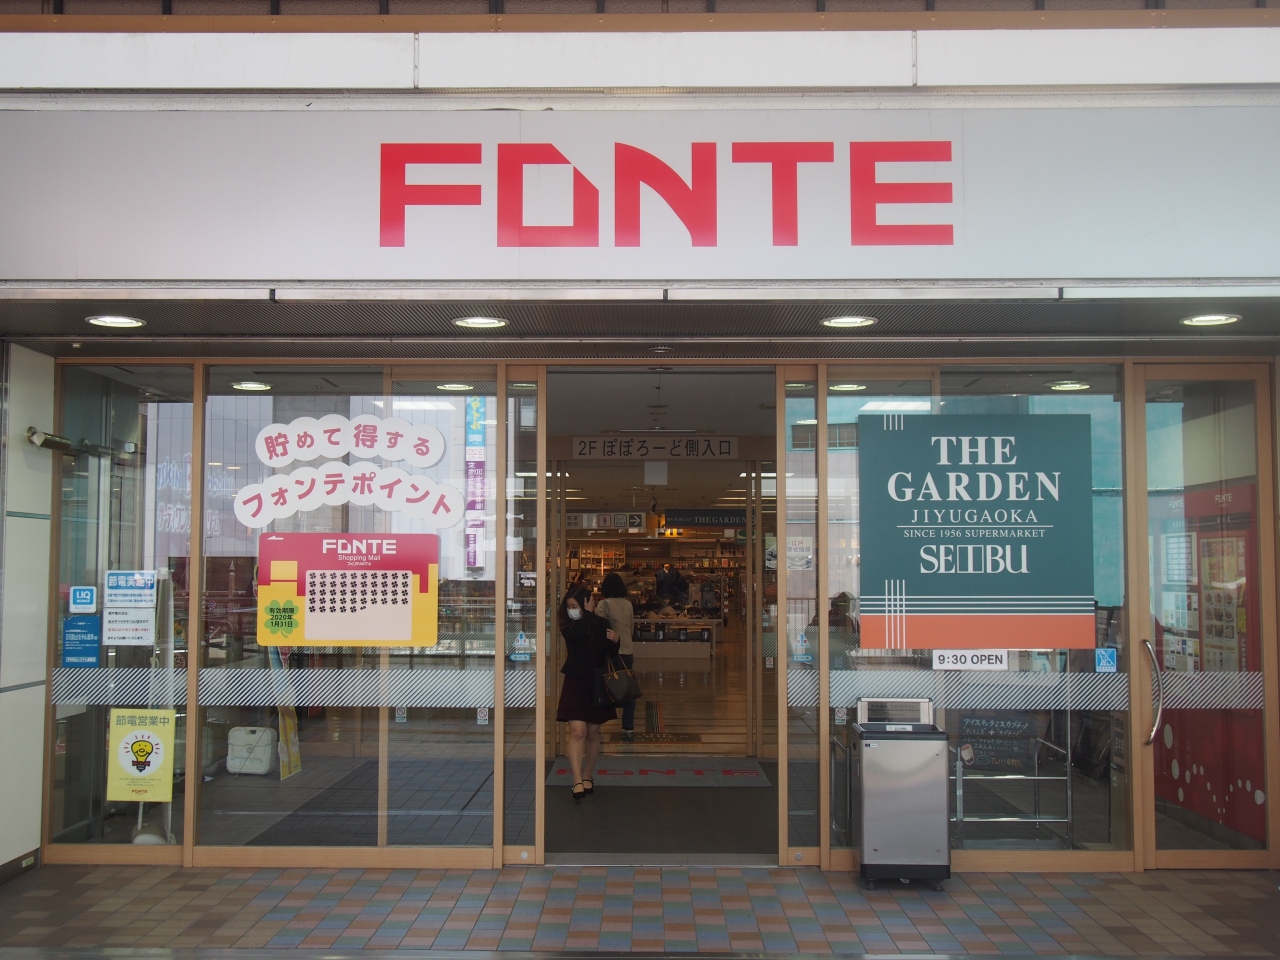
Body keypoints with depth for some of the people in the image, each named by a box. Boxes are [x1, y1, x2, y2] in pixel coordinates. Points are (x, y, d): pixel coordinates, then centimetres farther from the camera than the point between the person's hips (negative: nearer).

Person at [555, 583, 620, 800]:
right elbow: (579, 635, -26)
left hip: (597, 684, 2)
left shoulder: (601, 624, -1)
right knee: (577, 731, -12)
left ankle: (588, 776, 26)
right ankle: (578, 781, -13)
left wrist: (615, 641, -16)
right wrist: (588, 614, -18)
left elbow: (611, 654, 4)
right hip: (575, 683, -2)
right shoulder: (568, 626, -4)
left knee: (593, 732, 11)